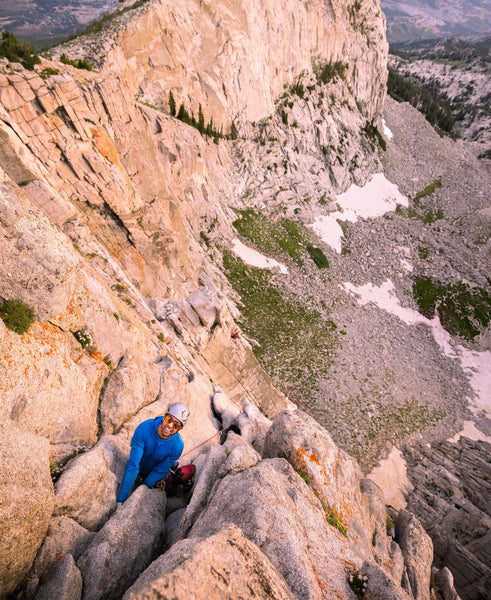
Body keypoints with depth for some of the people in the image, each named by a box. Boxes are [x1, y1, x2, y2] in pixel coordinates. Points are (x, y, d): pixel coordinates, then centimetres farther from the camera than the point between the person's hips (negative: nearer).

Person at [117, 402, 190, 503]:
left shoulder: (177, 446, -35)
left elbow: (159, 471, -21)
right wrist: (121, 500, -37)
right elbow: (133, 465, -37)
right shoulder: (144, 428, -38)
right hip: (140, 467, 1)